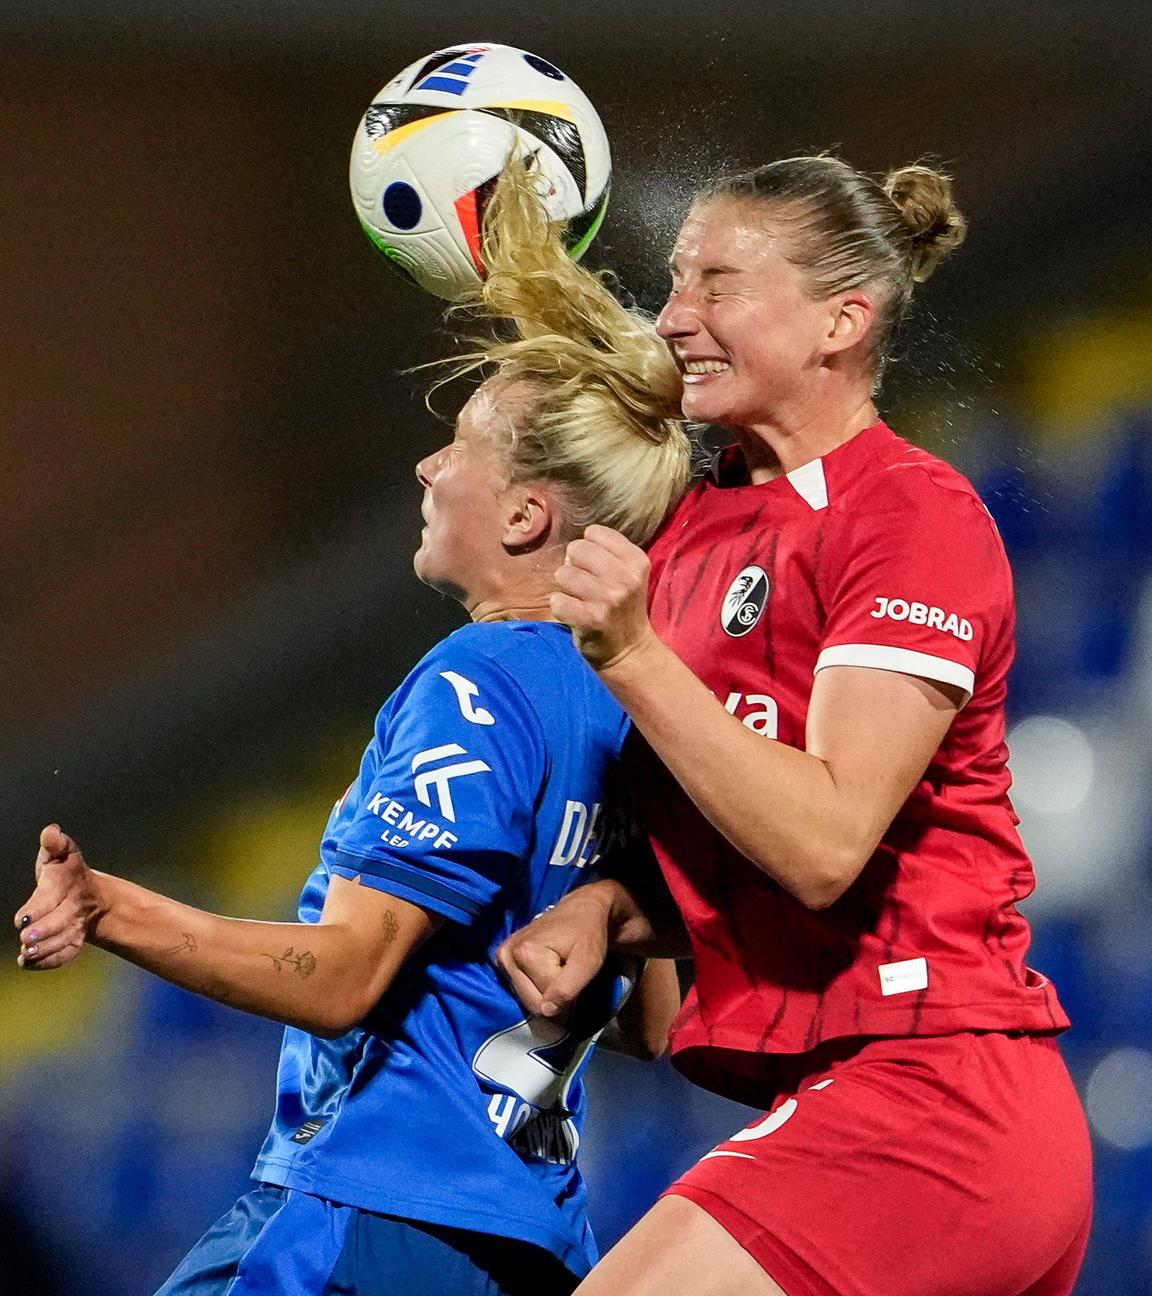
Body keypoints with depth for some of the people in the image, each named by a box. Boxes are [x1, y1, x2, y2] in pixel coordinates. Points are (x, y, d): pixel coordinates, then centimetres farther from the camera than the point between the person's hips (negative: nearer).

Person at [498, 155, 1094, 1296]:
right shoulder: (695, 529, 15)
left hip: (922, 1090, -9)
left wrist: (632, 656, -21)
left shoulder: (911, 512, -9)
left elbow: (823, 842, -19)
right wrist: (603, 910, 1)